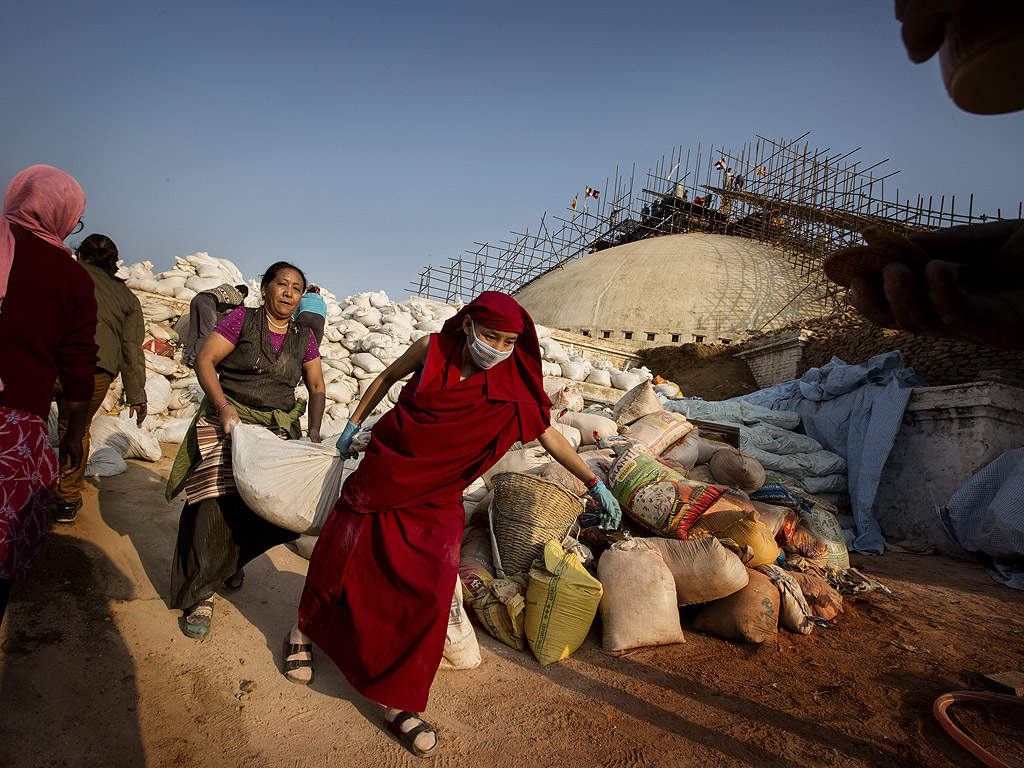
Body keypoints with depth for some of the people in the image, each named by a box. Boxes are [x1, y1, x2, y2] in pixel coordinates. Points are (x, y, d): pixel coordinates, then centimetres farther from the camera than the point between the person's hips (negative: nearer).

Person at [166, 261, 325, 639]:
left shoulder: (304, 336, 9)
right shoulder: (242, 319, -1)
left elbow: (317, 387, 11)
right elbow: (204, 360, -5)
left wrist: (314, 430, -2)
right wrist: (223, 405, -18)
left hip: (279, 430, 3)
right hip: (230, 421, -3)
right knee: (217, 505, -11)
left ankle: (232, 558, 30)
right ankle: (200, 593, 8)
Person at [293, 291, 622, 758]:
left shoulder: (512, 387, -9)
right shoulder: (432, 349, -9)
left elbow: (549, 436, -1)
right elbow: (387, 378, 9)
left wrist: (594, 483, 0)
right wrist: (354, 423, 13)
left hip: (436, 501, 0)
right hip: (382, 473, 1)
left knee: (430, 592, -9)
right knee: (338, 558, 13)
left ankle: (400, 702, 9)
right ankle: (307, 627, 45)